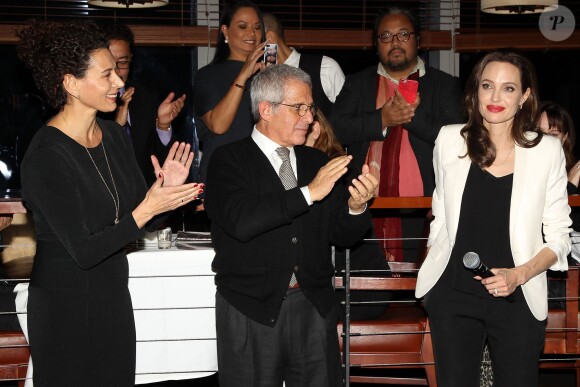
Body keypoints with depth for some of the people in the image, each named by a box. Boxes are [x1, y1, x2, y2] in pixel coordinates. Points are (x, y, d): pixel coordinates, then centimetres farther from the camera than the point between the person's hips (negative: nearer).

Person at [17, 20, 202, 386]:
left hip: (114, 296, 7)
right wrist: (145, 211, -27)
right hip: (66, 308, -7)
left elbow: (139, 223, 8)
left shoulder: (114, 135, 2)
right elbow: (83, 251, -22)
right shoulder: (46, 156, -20)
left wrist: (165, 190, -11)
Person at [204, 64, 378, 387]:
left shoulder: (317, 162, 11)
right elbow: (241, 221, -23)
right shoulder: (229, 161, -4)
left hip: (315, 308, 4)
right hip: (252, 310, -4)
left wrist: (356, 207, -11)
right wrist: (308, 193, -23)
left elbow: (343, 235, 10)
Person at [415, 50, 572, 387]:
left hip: (519, 299, -1)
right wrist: (433, 267, 11)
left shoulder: (547, 151, -6)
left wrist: (519, 275, -15)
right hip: (453, 296, 1)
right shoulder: (450, 140, -1)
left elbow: (558, 236, -1)